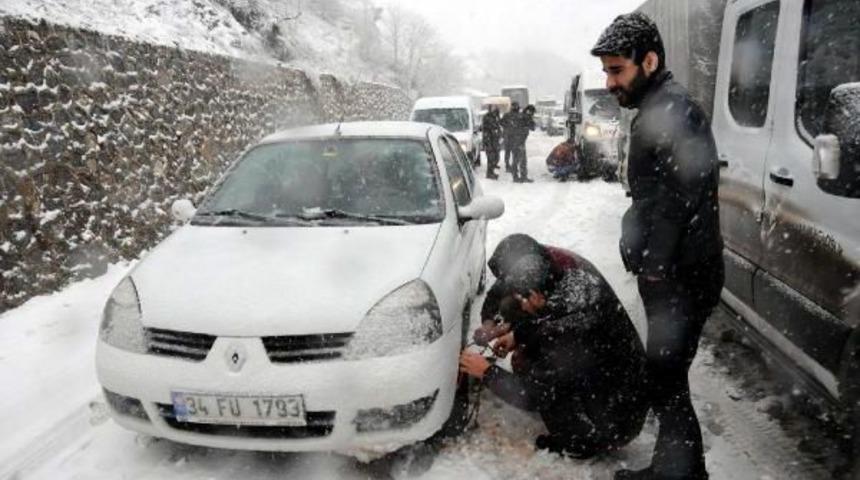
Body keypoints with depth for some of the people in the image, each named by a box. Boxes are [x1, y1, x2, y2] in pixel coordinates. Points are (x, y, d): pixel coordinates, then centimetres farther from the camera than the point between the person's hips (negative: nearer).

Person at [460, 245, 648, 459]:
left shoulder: (567, 336, -33)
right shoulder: (582, 278, -13)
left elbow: (529, 396, -21)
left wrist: (487, 372, -8)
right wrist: (517, 334, 7)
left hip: (613, 427, -8)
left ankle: (581, 442, 3)